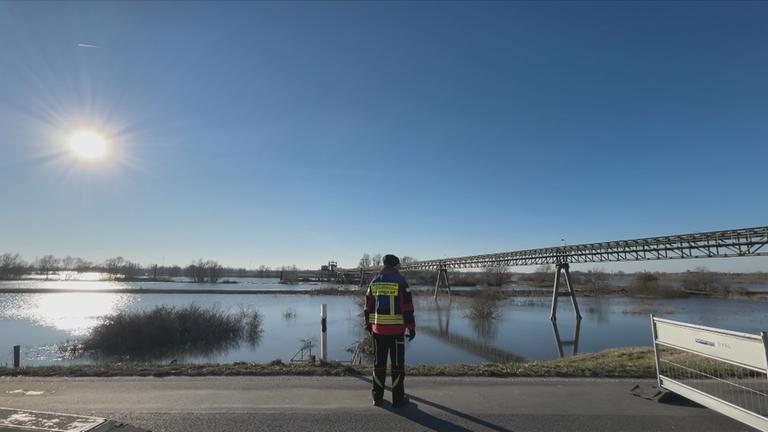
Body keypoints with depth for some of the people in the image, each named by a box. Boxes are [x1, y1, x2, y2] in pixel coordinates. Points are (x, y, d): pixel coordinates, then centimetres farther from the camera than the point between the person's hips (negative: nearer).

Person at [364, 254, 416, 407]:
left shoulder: (374, 282, 5)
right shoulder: (400, 281, -9)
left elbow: (368, 306, 10)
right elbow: (408, 307, -10)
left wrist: (368, 325, 20)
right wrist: (412, 328, -4)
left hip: (378, 329, 4)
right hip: (396, 330, -4)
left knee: (379, 363, 13)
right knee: (397, 364, 6)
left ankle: (377, 397, 20)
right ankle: (398, 399, 12)